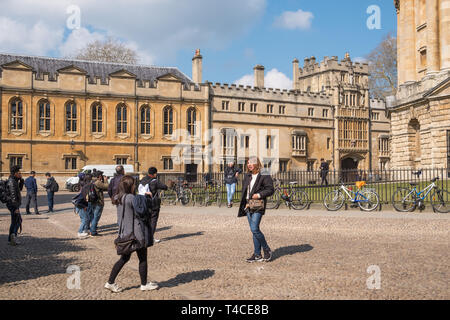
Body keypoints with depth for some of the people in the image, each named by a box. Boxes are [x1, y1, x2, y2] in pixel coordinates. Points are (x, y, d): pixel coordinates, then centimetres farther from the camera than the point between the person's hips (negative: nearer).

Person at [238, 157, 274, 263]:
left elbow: (270, 189, -10)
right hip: (248, 206, 8)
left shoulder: (264, 176, -7)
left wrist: (259, 195, -21)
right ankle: (257, 255, 15)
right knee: (254, 230, 9)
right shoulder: (247, 176, 16)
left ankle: (267, 250, 6)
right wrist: (245, 204, 9)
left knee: (255, 229, -14)